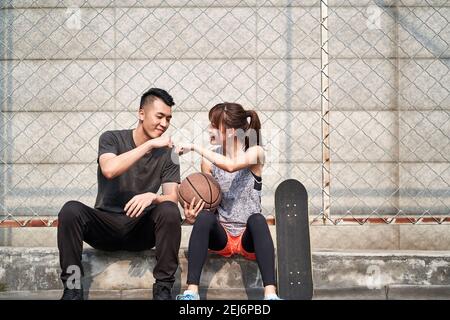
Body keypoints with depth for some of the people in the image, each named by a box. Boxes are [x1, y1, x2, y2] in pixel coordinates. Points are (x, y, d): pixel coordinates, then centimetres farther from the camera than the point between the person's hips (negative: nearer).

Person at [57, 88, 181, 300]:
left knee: (169, 211, -29)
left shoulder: (166, 153, 4)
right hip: (105, 225, -1)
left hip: (141, 229, 1)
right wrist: (149, 145, -23)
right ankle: (72, 288, -21)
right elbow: (109, 170, -22)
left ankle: (163, 288, -21)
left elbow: (172, 198, -8)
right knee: (71, 209, -29)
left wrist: (152, 197, -31)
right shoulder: (112, 139, 0)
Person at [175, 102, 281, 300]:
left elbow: (231, 166, -28)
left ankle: (271, 294, -44)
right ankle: (191, 291, -37)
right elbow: (206, 202, 7)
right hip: (221, 236, 2)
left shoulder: (255, 152, -6)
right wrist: (191, 216, -15)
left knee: (257, 219, -35)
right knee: (204, 216, -30)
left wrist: (195, 148, -23)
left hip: (248, 237, -2)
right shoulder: (209, 161, 2)